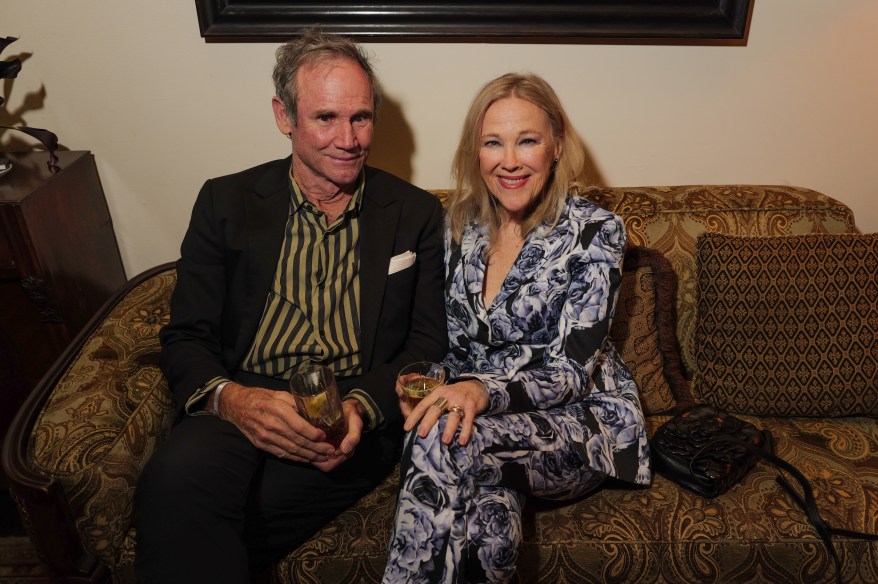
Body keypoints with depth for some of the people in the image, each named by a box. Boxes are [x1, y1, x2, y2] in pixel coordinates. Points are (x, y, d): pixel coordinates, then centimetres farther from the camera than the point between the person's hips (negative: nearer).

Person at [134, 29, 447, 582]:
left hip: (361, 416, -1)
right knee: (178, 478, -32)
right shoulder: (227, 201, 9)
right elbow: (186, 336, 7)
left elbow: (427, 343, 5)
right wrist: (229, 398, -16)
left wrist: (360, 407, -14)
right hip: (242, 407, 2)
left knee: (192, 527, -27)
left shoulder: (417, 213, 8)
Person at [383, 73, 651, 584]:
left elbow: (572, 373, -15)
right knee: (492, 509, -33)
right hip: (489, 423, 3)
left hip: (582, 423, -3)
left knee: (443, 442, -32)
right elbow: (450, 345, 8)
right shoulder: (461, 225, 3)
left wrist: (485, 390, -34)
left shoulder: (593, 231, -11)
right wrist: (426, 387, -15)